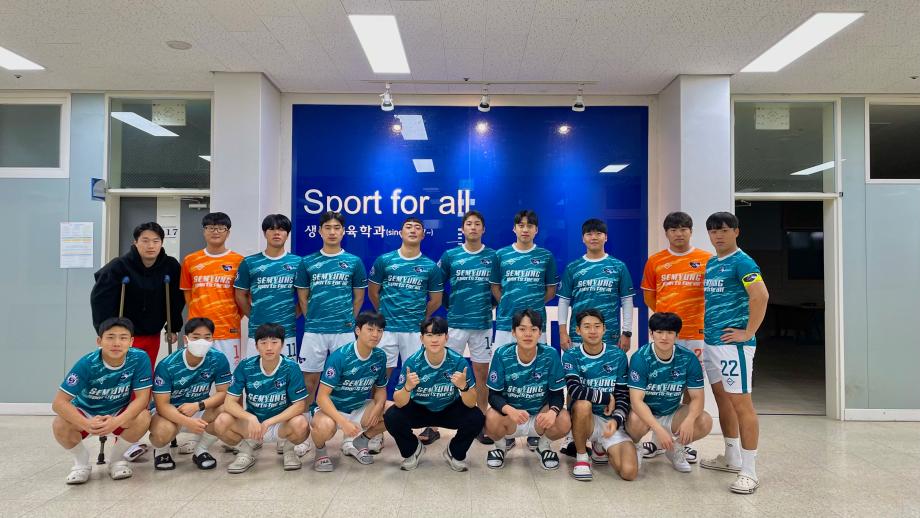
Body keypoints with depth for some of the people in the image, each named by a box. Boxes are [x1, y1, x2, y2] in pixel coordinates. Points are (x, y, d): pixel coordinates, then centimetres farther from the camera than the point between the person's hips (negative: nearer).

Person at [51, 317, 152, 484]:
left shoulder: (139, 358, -25)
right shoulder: (87, 364, -26)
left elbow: (142, 398, -23)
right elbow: (59, 402, -27)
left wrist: (117, 422, -41)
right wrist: (87, 424, -45)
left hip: (120, 413, 0)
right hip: (86, 412, 0)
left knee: (143, 418, -30)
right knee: (59, 425, -30)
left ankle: (117, 459, 1)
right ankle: (82, 462, 3)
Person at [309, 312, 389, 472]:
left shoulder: (380, 356, -6)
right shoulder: (339, 356, -23)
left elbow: (381, 388, 7)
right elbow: (322, 396, -25)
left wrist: (378, 407, -17)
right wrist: (343, 422, -37)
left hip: (360, 408, 6)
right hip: (332, 409, -5)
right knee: (325, 426, -39)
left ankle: (359, 442, 9)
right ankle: (320, 451, 0)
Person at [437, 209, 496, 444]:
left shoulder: (493, 256, 1)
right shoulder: (450, 255, 1)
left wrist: (492, 304, 0)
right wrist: (449, 304, 3)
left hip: (483, 323, 1)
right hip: (454, 323, 0)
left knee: (482, 373, 8)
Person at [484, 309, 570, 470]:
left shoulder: (550, 355, -15)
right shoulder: (502, 355, -17)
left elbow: (557, 394, -9)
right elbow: (493, 395, -15)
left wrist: (553, 411, -33)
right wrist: (510, 410, -37)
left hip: (540, 416, 1)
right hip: (509, 416, 0)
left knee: (563, 421, -29)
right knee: (492, 418, -32)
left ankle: (543, 445, 7)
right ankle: (500, 446, 6)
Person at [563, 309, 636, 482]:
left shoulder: (618, 356, 1)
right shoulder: (571, 356, -5)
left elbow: (623, 395, -1)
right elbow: (574, 390, -21)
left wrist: (616, 419, -19)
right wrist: (607, 398, -15)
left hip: (610, 421, 2)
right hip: (585, 417, -2)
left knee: (629, 472, -19)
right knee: (583, 404, -37)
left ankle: (600, 447, 18)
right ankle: (581, 456, -11)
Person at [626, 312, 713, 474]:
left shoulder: (688, 359, -12)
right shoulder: (640, 358, -22)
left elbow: (697, 397, -11)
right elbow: (636, 400, -27)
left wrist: (689, 419, -34)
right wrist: (658, 429, -40)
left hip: (673, 414, 4)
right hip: (645, 413, -3)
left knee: (705, 422, -22)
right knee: (636, 421, -37)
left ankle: (675, 448, 9)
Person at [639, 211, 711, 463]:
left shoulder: (706, 259, 1)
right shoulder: (655, 261, 5)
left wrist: (693, 316, -1)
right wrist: (666, 316, 5)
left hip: (695, 334, -1)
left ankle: (686, 442, 20)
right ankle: (657, 440, 20)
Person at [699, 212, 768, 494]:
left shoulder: (741, 262, -11)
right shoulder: (709, 264, 14)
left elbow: (761, 295, -24)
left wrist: (748, 333, -21)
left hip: (733, 342, -9)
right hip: (710, 341, 9)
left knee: (740, 402, -7)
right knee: (722, 399, 16)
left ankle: (748, 471, 0)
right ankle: (732, 458, 29)